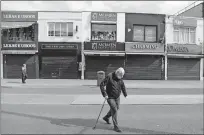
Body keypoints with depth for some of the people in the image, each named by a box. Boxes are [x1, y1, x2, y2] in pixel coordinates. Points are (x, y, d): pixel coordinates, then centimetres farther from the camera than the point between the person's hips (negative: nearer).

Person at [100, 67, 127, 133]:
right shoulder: (109, 76, -21)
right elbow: (101, 85, -19)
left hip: (117, 97, 7)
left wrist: (125, 94, 24)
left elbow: (123, 86, 17)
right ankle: (116, 126, 0)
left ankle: (106, 117, 43)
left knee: (116, 108, 18)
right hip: (110, 97, -7)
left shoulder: (120, 78, -1)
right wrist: (105, 94, -23)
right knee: (114, 110, -10)